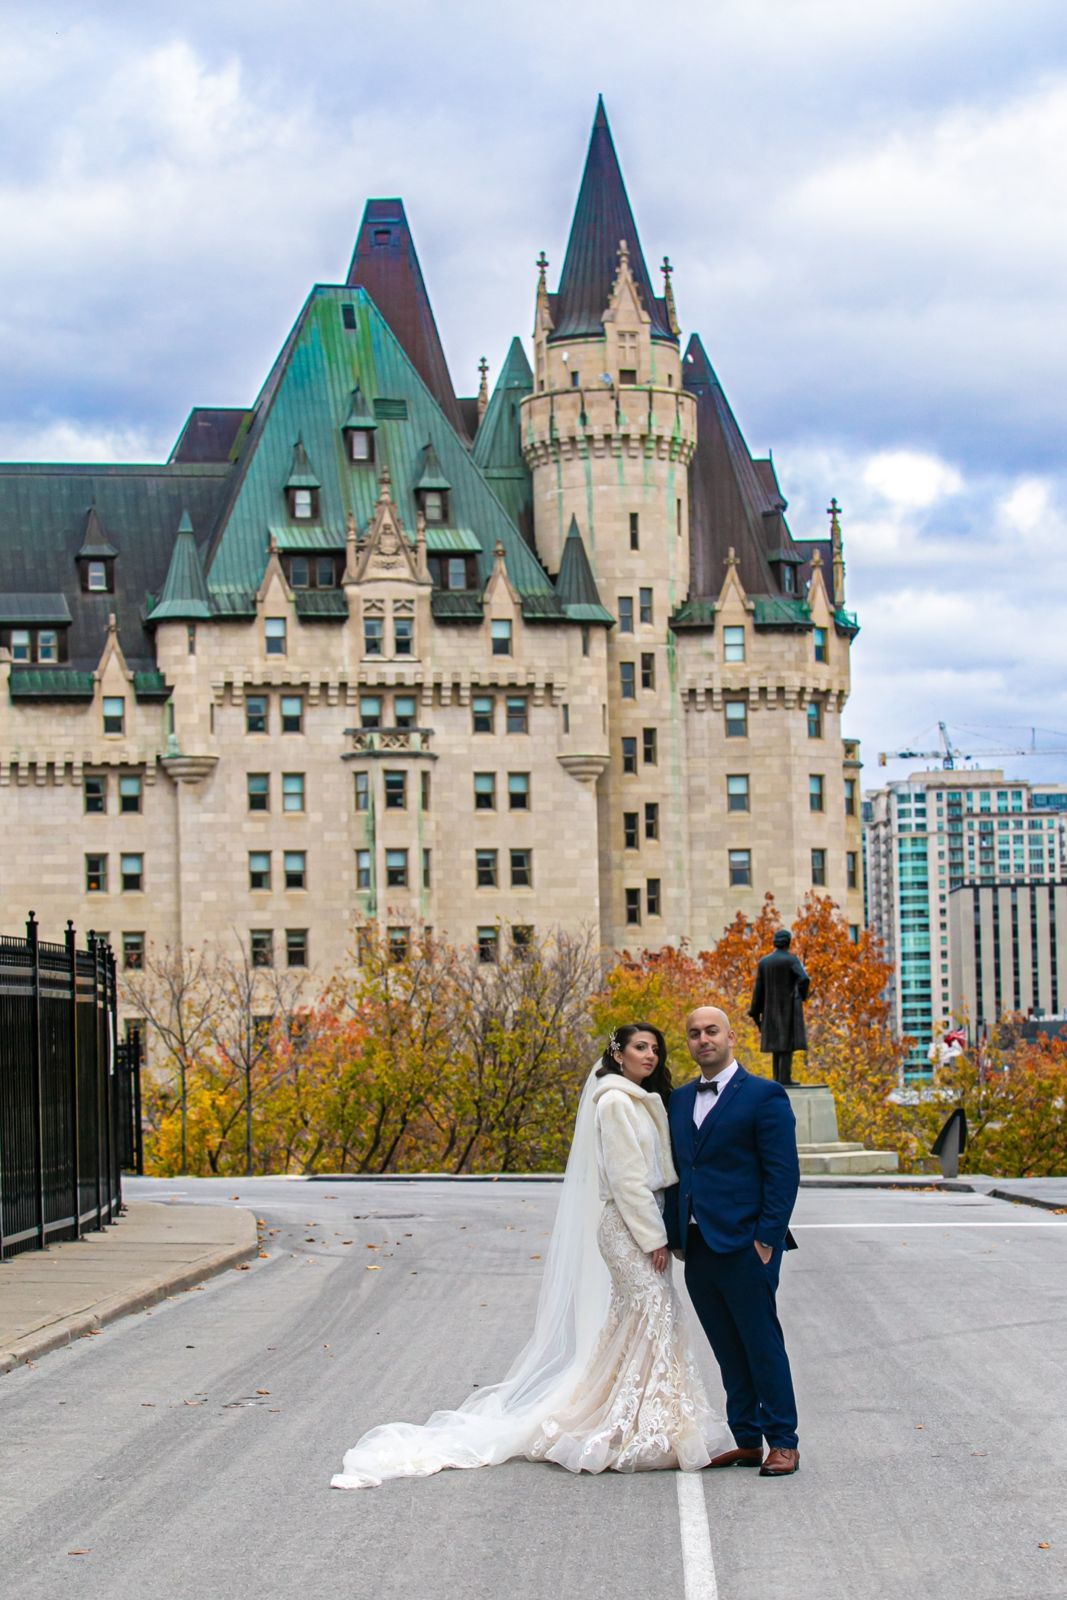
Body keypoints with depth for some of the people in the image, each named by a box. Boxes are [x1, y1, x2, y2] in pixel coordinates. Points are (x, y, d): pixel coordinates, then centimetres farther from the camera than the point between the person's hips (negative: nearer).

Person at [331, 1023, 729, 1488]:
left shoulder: (642, 1102, 17)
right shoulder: (616, 1102, -13)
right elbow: (626, 1177, -18)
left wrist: (659, 1231, 13)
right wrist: (653, 1238, -17)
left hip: (641, 1222, 9)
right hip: (627, 1223, -9)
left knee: (628, 1322, 11)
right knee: (653, 1311, -10)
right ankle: (643, 1433, -6)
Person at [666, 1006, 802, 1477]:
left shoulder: (763, 1096, -4)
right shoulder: (680, 1100, 16)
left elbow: (783, 1173, -8)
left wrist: (767, 1239, -14)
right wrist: (675, 1236, 11)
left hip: (744, 1245, -6)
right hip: (697, 1246, 7)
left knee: (762, 1345, -3)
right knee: (728, 1351, 10)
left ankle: (783, 1443, 4)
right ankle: (747, 1442, 15)